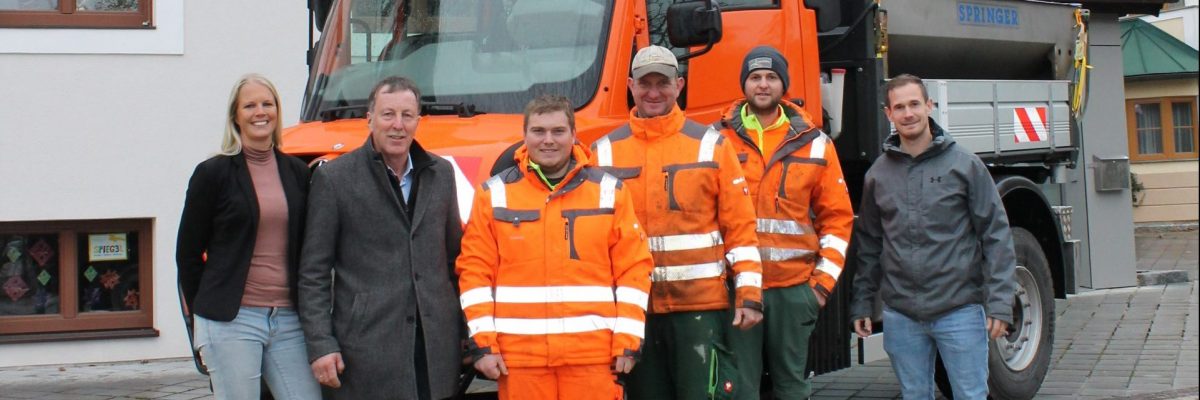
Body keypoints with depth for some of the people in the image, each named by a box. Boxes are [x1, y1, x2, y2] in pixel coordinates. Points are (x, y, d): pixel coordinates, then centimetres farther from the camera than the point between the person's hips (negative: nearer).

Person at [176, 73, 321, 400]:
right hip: (231, 321, -4)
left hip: (288, 320, 4)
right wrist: (206, 315, 5)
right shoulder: (213, 174, -1)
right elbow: (188, 253, 4)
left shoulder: (297, 172, 11)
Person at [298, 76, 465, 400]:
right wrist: (321, 345, -8)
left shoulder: (441, 174, 14)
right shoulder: (333, 178, 0)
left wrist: (465, 332, 14)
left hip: (437, 346, 4)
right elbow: (313, 273, -1)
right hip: (366, 346, -4)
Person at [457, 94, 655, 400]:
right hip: (519, 355, 0)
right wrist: (482, 343, -2)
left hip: (593, 353, 0)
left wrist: (628, 342, -2)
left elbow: (634, 269, 5)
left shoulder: (609, 191, 7)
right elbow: (475, 271, 5)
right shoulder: (494, 195, 7)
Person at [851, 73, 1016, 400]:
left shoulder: (964, 164, -1)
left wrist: (999, 302, -9)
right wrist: (861, 304, 11)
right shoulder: (877, 174, 8)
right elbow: (869, 244, 15)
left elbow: (995, 234, -2)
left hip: (959, 309, -3)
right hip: (900, 316, 3)